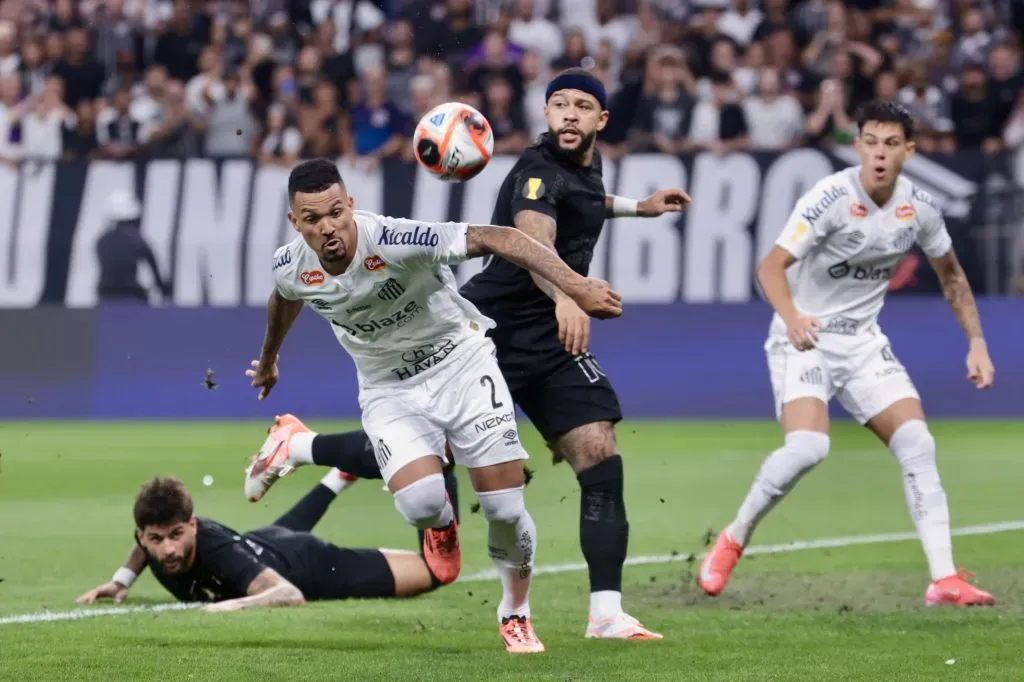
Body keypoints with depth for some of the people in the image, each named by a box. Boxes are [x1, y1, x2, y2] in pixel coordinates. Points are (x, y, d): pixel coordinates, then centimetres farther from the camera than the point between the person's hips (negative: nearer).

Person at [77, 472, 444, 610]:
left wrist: (233, 605, -73)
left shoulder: (220, 553, -47)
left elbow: (291, 595, -60)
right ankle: (345, 470, 66)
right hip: (265, 542, 7)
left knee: (435, 570, 1)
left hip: (308, 566, -7)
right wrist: (121, 579, -12)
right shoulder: (158, 535, -28)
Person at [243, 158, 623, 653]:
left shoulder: (394, 241, -30)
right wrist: (268, 360, 33)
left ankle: (515, 615, 21)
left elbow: (496, 239, -34)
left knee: (505, 509, -8)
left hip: (459, 362, -2)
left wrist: (573, 284, -46)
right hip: (389, 389, 2)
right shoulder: (291, 269, -14)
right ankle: (442, 525, 14)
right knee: (420, 503, -26)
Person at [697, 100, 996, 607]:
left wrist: (976, 343, 7)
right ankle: (733, 540, -2)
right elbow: (771, 267, -25)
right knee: (807, 446, -26)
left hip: (863, 340, 5)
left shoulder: (919, 207, -3)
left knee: (917, 442, -11)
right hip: (805, 337, -5)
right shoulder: (830, 198, -21)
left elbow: (951, 275, 14)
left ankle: (944, 579, -9)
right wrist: (791, 316, -45)